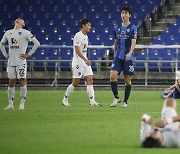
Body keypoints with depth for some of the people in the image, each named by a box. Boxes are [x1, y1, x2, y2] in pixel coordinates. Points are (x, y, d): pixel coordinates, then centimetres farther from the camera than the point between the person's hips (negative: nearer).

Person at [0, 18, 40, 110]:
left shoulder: (25, 33, -3)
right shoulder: (8, 33, 13)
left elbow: (37, 43, -5)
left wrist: (28, 54, -8)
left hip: (21, 62, -5)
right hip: (11, 62, 5)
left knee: (22, 81, -5)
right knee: (11, 82, 5)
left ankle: (22, 103, 2)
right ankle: (10, 104, 9)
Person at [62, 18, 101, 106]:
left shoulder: (86, 36, 14)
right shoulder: (78, 36, -13)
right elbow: (77, 50, -21)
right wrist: (85, 60, -29)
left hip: (85, 62, 8)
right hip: (78, 62, -8)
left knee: (90, 80, -4)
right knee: (75, 83, -3)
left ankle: (92, 101, -9)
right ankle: (65, 100, 12)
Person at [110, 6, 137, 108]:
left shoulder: (132, 28, -3)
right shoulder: (117, 28, 12)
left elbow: (133, 42, -13)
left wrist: (130, 53, -28)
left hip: (128, 58, -4)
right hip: (118, 57, 4)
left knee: (127, 80, 1)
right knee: (112, 76, -13)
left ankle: (125, 101, 12)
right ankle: (116, 98, 2)